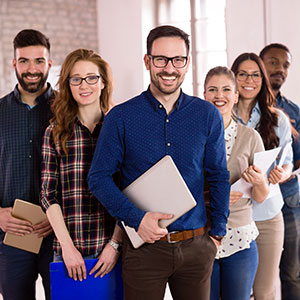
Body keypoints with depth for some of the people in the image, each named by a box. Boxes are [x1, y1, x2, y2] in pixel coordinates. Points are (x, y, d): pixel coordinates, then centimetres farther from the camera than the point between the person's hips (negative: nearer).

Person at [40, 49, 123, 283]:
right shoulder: (55, 132, 5)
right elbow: (49, 195, 1)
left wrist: (116, 244, -8)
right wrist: (67, 246, -8)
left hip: (113, 249, 0)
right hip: (69, 249, 1)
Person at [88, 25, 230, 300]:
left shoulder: (208, 115, 3)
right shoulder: (121, 117, -4)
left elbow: (219, 177, 9)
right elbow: (98, 177, -3)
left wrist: (217, 233, 6)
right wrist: (136, 218, -15)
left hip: (196, 246, 2)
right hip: (144, 245, -2)